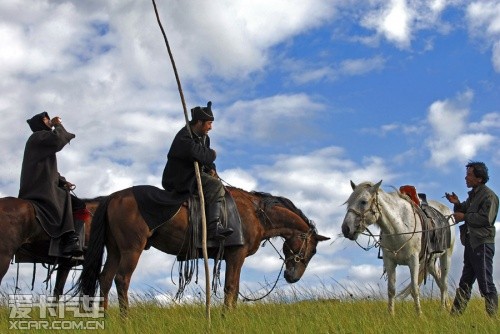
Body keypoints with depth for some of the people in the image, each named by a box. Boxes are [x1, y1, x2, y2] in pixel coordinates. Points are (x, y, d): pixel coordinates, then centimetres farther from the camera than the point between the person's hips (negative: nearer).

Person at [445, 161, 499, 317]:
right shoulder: (473, 195, 17)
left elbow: (486, 218, -22)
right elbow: (465, 212, 21)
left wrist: (464, 216, -14)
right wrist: (457, 204, 2)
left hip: (482, 244, -9)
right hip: (471, 244, 9)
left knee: (485, 282, -6)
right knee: (465, 282, 12)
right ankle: (455, 314, 17)